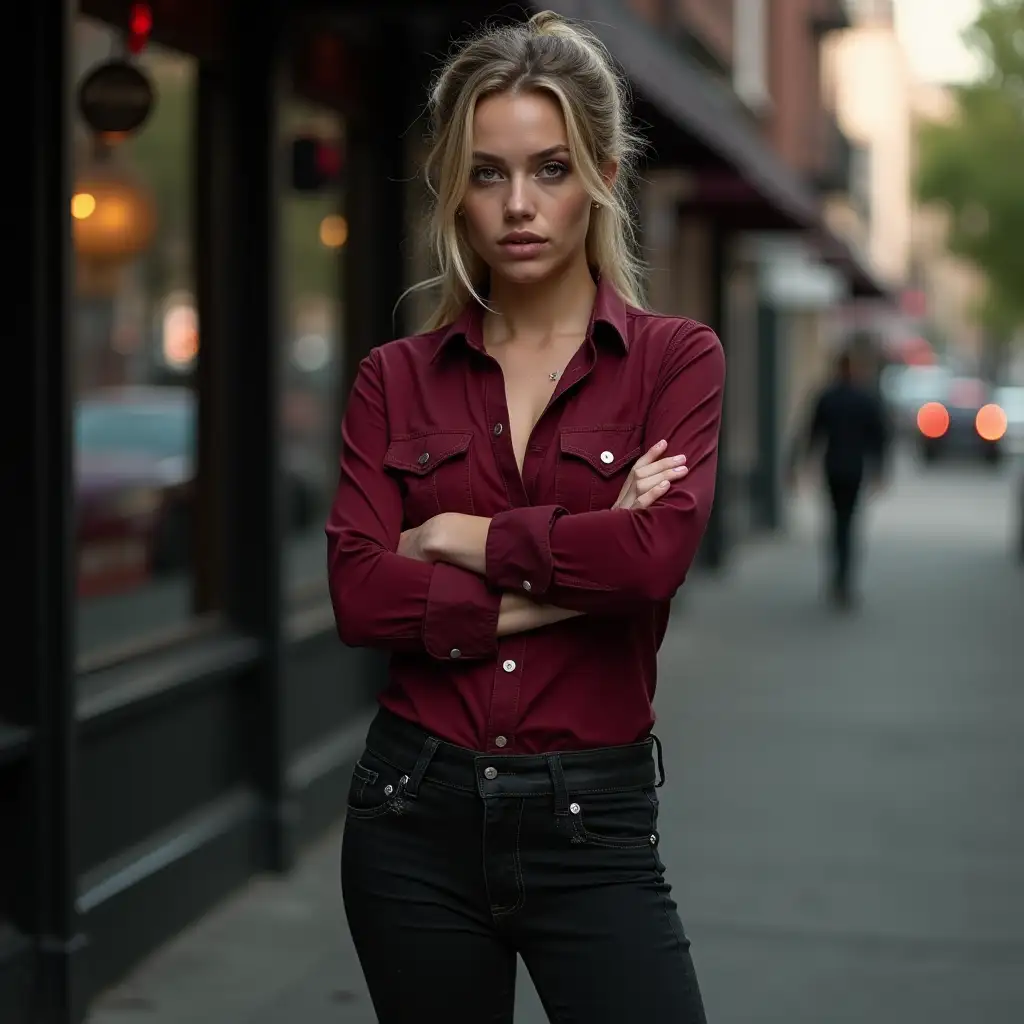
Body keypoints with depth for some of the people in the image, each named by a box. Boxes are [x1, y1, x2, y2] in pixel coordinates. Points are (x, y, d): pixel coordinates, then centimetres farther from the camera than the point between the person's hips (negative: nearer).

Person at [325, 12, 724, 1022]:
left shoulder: (674, 359, -1)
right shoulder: (395, 380, 5)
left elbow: (656, 552, -18)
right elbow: (361, 596, -8)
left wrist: (459, 537, -8)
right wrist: (570, 582, -13)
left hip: (592, 823, -2)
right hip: (416, 815, 2)